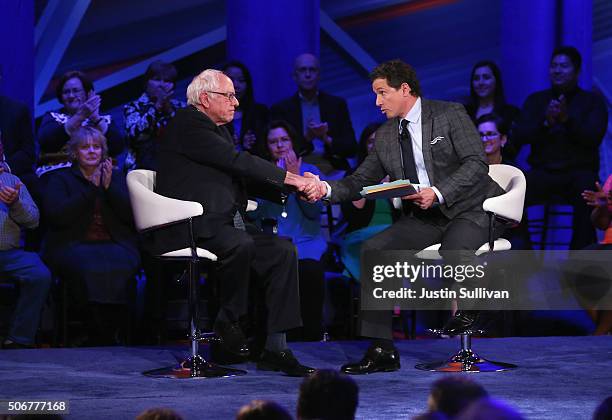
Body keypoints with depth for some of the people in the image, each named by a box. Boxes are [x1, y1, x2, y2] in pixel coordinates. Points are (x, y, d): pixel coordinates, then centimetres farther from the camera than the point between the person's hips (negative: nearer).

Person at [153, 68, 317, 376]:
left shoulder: (217, 130, 22)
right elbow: (237, 162, -17)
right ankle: (228, 320, -10)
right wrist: (291, 179, -14)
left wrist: (297, 183, 1)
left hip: (223, 224, 10)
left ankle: (275, 348, -13)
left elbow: (242, 175, 16)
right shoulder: (187, 125, -8)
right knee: (240, 245, -36)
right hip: (189, 231, -10)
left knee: (282, 250, -9)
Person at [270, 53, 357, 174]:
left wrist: (326, 139, -9)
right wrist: (307, 138, -13)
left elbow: (351, 149, 10)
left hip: (332, 169, 1)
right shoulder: (280, 109, 11)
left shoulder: (337, 104, 15)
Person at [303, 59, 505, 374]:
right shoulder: (385, 136, 11)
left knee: (453, 251, -38)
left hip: (468, 209, -6)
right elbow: (361, 180, 9)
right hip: (423, 218, 6)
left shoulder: (450, 115, -6)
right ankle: (381, 350, -16)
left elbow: (477, 163, -14)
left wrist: (438, 192, -27)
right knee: (373, 249, -18)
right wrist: (327, 189, -11)